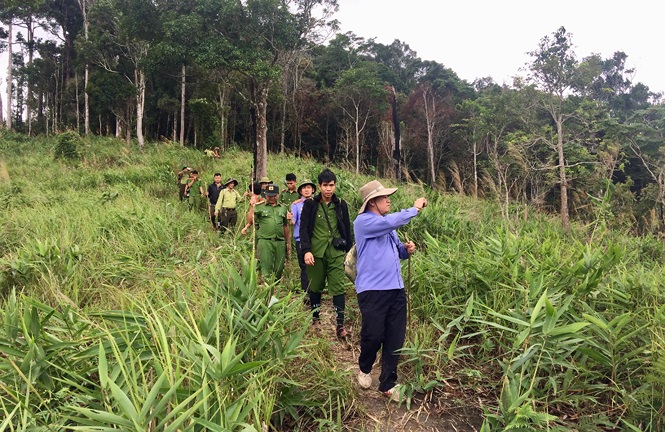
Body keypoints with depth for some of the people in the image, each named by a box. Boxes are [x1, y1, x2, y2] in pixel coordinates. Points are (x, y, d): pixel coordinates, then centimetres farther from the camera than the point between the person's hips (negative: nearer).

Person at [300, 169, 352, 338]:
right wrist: (306, 250, -13)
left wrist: (348, 251, 11)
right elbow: (304, 229, -3)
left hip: (336, 253, 1)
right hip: (316, 253, 0)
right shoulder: (310, 205, 0)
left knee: (338, 288, -5)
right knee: (315, 287, 12)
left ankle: (340, 325, -1)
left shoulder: (341, 205, 6)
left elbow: (347, 229, 12)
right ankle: (315, 319, 29)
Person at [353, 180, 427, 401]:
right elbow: (392, 222, -24)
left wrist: (406, 250, 3)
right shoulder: (364, 221, -9)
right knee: (374, 336, -1)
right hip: (372, 291, -7)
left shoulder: (387, 225, 18)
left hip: (396, 289, 7)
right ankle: (364, 368, 30)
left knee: (395, 338, 6)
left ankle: (388, 383, 18)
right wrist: (414, 208, -10)